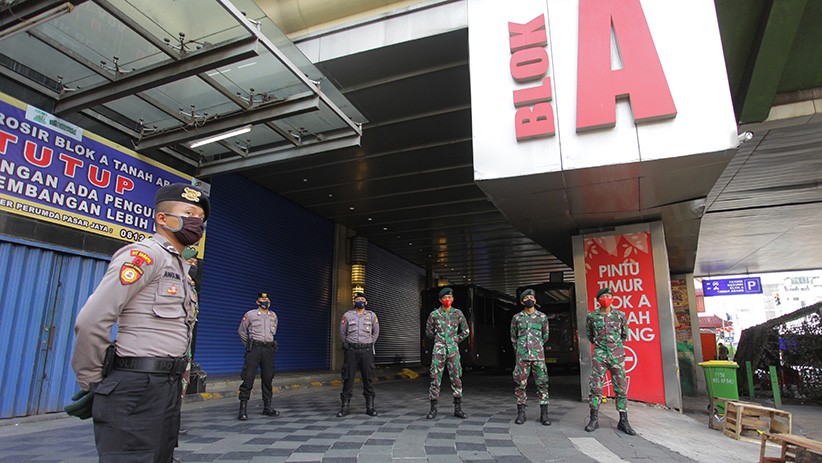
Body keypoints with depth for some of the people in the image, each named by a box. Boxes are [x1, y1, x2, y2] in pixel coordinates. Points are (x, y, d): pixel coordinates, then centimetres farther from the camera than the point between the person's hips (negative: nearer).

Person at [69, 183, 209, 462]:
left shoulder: (180, 266, 18)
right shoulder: (145, 254, -10)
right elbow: (91, 321, -17)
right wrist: (91, 383, -8)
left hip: (168, 386, 9)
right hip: (137, 387, -9)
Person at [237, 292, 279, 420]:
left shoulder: (273, 316, 12)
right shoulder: (250, 314, 1)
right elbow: (241, 331, 11)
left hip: (268, 349, 4)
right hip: (254, 349, -4)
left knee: (268, 378, 8)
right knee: (248, 378, -9)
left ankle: (267, 407, 16)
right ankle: (243, 408, -4)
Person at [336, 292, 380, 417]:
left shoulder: (372, 315, 5)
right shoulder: (347, 315, 3)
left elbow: (375, 333, 19)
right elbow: (342, 333, 16)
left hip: (366, 351, 1)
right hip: (351, 351, 0)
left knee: (368, 379, 1)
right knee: (348, 378, -1)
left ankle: (370, 407, 9)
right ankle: (345, 407, 7)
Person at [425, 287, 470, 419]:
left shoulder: (458, 313, 3)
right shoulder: (434, 314, -1)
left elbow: (465, 331, 14)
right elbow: (428, 332, 11)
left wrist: (455, 341, 11)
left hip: (453, 351, 1)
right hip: (438, 350, -1)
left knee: (456, 378, 3)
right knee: (435, 378, -1)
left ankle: (458, 408, 13)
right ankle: (433, 409, 8)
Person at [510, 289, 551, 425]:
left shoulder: (542, 317, 5)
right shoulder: (516, 318, 6)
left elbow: (545, 336, 18)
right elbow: (513, 337, 17)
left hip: (538, 356, 0)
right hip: (522, 356, 0)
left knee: (542, 383, 0)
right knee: (520, 384, 2)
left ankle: (544, 414, 8)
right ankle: (521, 413, 11)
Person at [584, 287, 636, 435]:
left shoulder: (620, 315, 4)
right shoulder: (591, 316, 2)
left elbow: (624, 335, 15)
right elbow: (589, 334, 16)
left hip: (617, 354, 1)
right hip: (599, 354, -1)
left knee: (621, 388, 3)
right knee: (595, 386, -3)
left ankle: (623, 421, 12)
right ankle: (594, 419, 7)